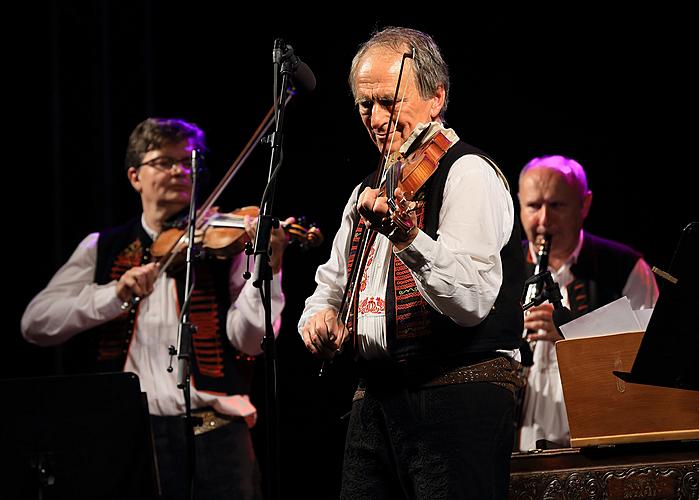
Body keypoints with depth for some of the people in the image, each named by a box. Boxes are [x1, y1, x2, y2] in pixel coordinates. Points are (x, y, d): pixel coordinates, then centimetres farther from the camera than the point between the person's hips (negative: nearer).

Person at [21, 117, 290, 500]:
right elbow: (34, 324, 1)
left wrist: (268, 267, -22)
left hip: (211, 430, -1)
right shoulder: (102, 249, 13)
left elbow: (248, 339, -6)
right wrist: (117, 294, -12)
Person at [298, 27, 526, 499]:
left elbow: (472, 300, -21)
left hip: (456, 401, -8)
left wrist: (406, 236, -35)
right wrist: (320, 314, 4)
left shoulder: (468, 173, -7)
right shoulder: (369, 191, 19)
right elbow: (332, 283, 27)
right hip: (375, 399, 8)